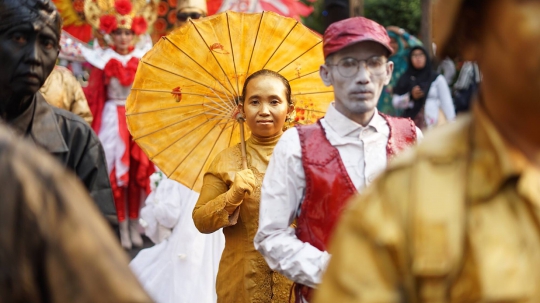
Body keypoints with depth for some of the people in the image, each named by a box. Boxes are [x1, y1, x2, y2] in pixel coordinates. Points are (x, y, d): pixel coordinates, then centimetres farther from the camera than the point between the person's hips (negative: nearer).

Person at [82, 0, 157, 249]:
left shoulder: (143, 58, 1)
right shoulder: (104, 59, -2)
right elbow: (93, 96, 0)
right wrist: (90, 123, -3)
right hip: (113, 120, -1)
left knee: (138, 172, 6)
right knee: (116, 173, 0)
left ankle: (135, 225, 15)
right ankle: (122, 227, 6)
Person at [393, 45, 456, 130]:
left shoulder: (437, 78, 4)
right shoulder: (405, 78, 10)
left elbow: (446, 103, -1)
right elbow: (396, 102, 7)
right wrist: (410, 97, -9)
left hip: (434, 122, -2)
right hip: (412, 123, 2)